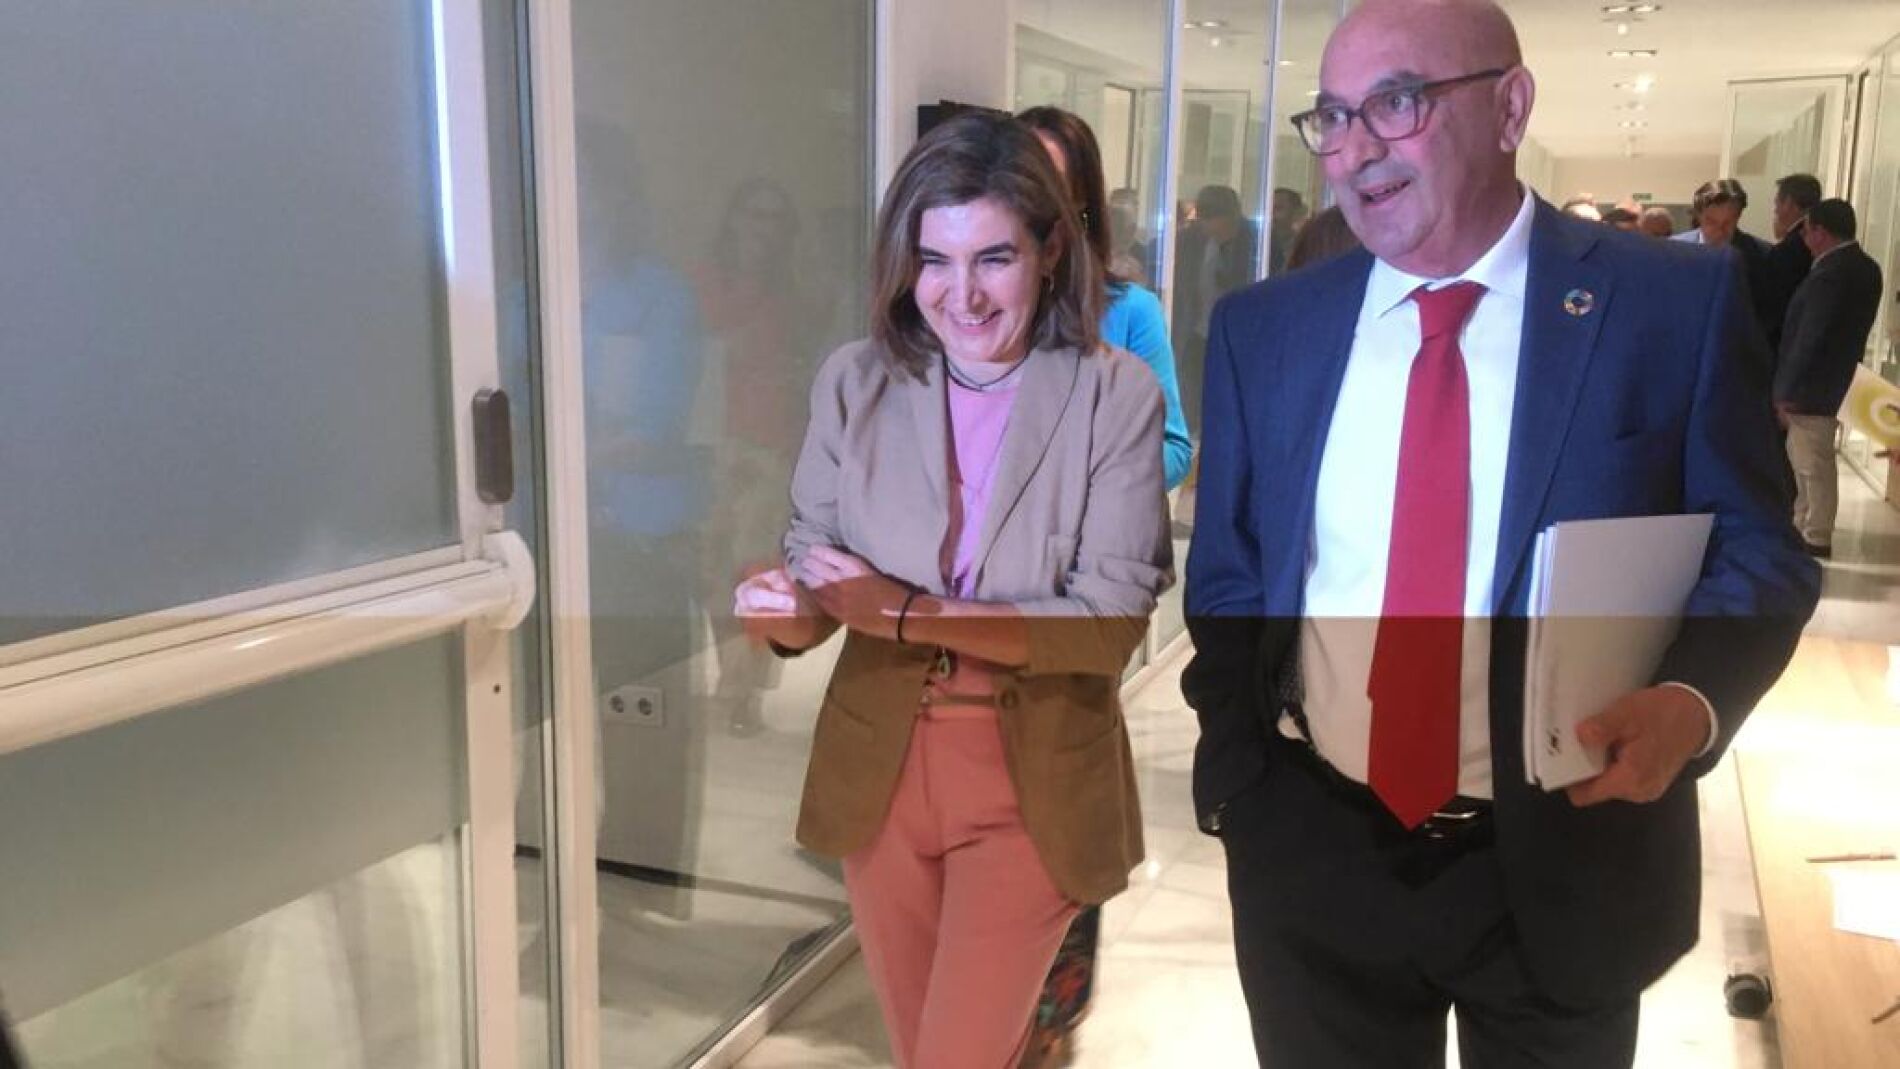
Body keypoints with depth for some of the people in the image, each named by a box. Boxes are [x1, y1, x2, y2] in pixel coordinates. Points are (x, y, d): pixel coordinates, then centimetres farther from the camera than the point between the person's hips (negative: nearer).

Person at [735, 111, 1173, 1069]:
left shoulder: (1116, 395, -13)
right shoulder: (854, 382, -5)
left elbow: (1108, 623, -17)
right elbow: (813, 572, -2)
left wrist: (903, 611, -23)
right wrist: (781, 607, -26)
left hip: (1032, 781, -3)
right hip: (880, 767, 3)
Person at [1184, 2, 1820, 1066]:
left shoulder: (1679, 302, -6)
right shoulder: (1264, 327, 1)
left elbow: (1759, 549, -1)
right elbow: (1227, 572, 7)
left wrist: (1692, 698, -20)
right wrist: (1237, 777, -2)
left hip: (1568, 865, -1)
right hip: (1313, 857, 2)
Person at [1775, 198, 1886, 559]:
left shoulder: (1830, 274, -22)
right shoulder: (1866, 267, 8)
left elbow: (1808, 339, -23)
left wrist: (1786, 392, -19)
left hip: (1811, 386, -10)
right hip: (1834, 380, 10)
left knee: (1814, 465, 0)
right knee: (1802, 459, 20)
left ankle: (1817, 540, 8)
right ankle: (1803, 527, 31)